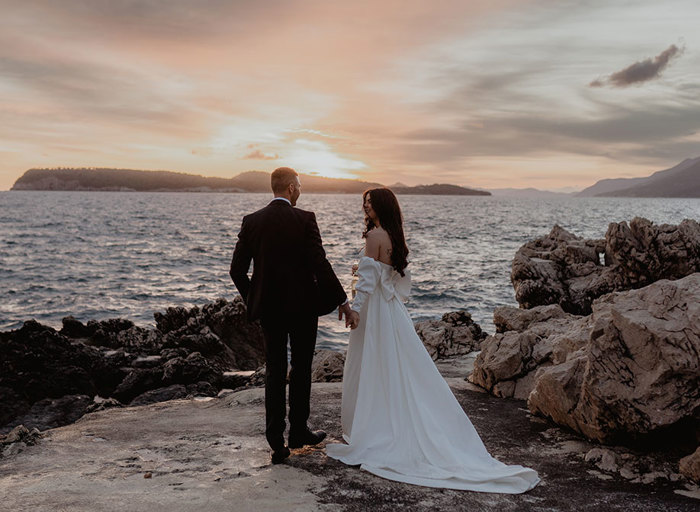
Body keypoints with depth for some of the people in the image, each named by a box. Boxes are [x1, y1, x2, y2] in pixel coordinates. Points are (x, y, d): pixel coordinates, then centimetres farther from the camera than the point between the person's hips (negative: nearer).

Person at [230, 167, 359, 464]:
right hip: (303, 306, -2)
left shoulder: (251, 221, -1)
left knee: (274, 372, 9)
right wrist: (343, 303, -9)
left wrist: (253, 301, 15)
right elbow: (320, 265, -15)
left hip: (268, 308, 3)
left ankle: (276, 442, 6)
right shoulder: (305, 219, -11)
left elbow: (237, 270, 0)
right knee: (301, 368, 14)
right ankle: (298, 432, 26)